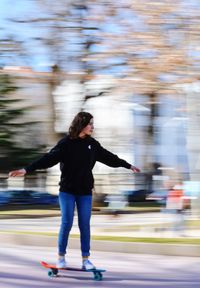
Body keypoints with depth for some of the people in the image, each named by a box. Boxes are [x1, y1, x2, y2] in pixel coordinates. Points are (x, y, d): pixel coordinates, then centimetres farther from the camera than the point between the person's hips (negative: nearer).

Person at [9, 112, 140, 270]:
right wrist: (27, 169, -29)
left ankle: (86, 258, 8)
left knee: (85, 225, 2)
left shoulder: (92, 144, 3)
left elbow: (109, 157, 16)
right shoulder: (66, 143, -10)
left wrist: (128, 166, 25)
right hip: (67, 190, -3)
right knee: (66, 223, -5)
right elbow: (48, 158, -18)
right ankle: (61, 256, 9)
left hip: (85, 191, 3)